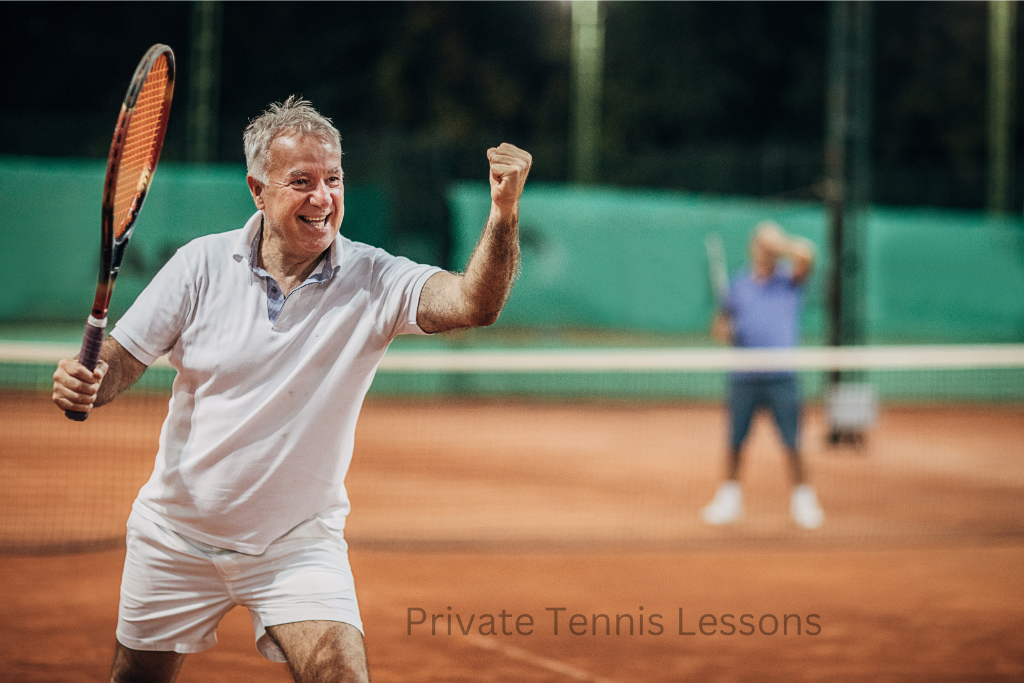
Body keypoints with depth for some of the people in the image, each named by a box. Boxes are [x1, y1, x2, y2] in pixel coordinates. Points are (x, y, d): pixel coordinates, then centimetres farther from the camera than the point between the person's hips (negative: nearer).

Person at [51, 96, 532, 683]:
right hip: (177, 536, 2)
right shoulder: (203, 264, -8)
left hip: (298, 546, -2)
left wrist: (505, 213, -48)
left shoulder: (374, 280, -13)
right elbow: (122, 360, -4)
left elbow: (473, 303, -29)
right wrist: (85, 384, -28)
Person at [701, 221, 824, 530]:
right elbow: (721, 319, 18)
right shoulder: (739, 284, 11)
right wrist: (721, 329, -3)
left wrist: (779, 243, -24)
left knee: (792, 443, -3)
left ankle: (803, 501, 8)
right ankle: (729, 499, 20)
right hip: (743, 377, 2)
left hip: (781, 378, -2)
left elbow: (805, 257, -15)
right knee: (735, 442, 6)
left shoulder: (789, 281, 4)